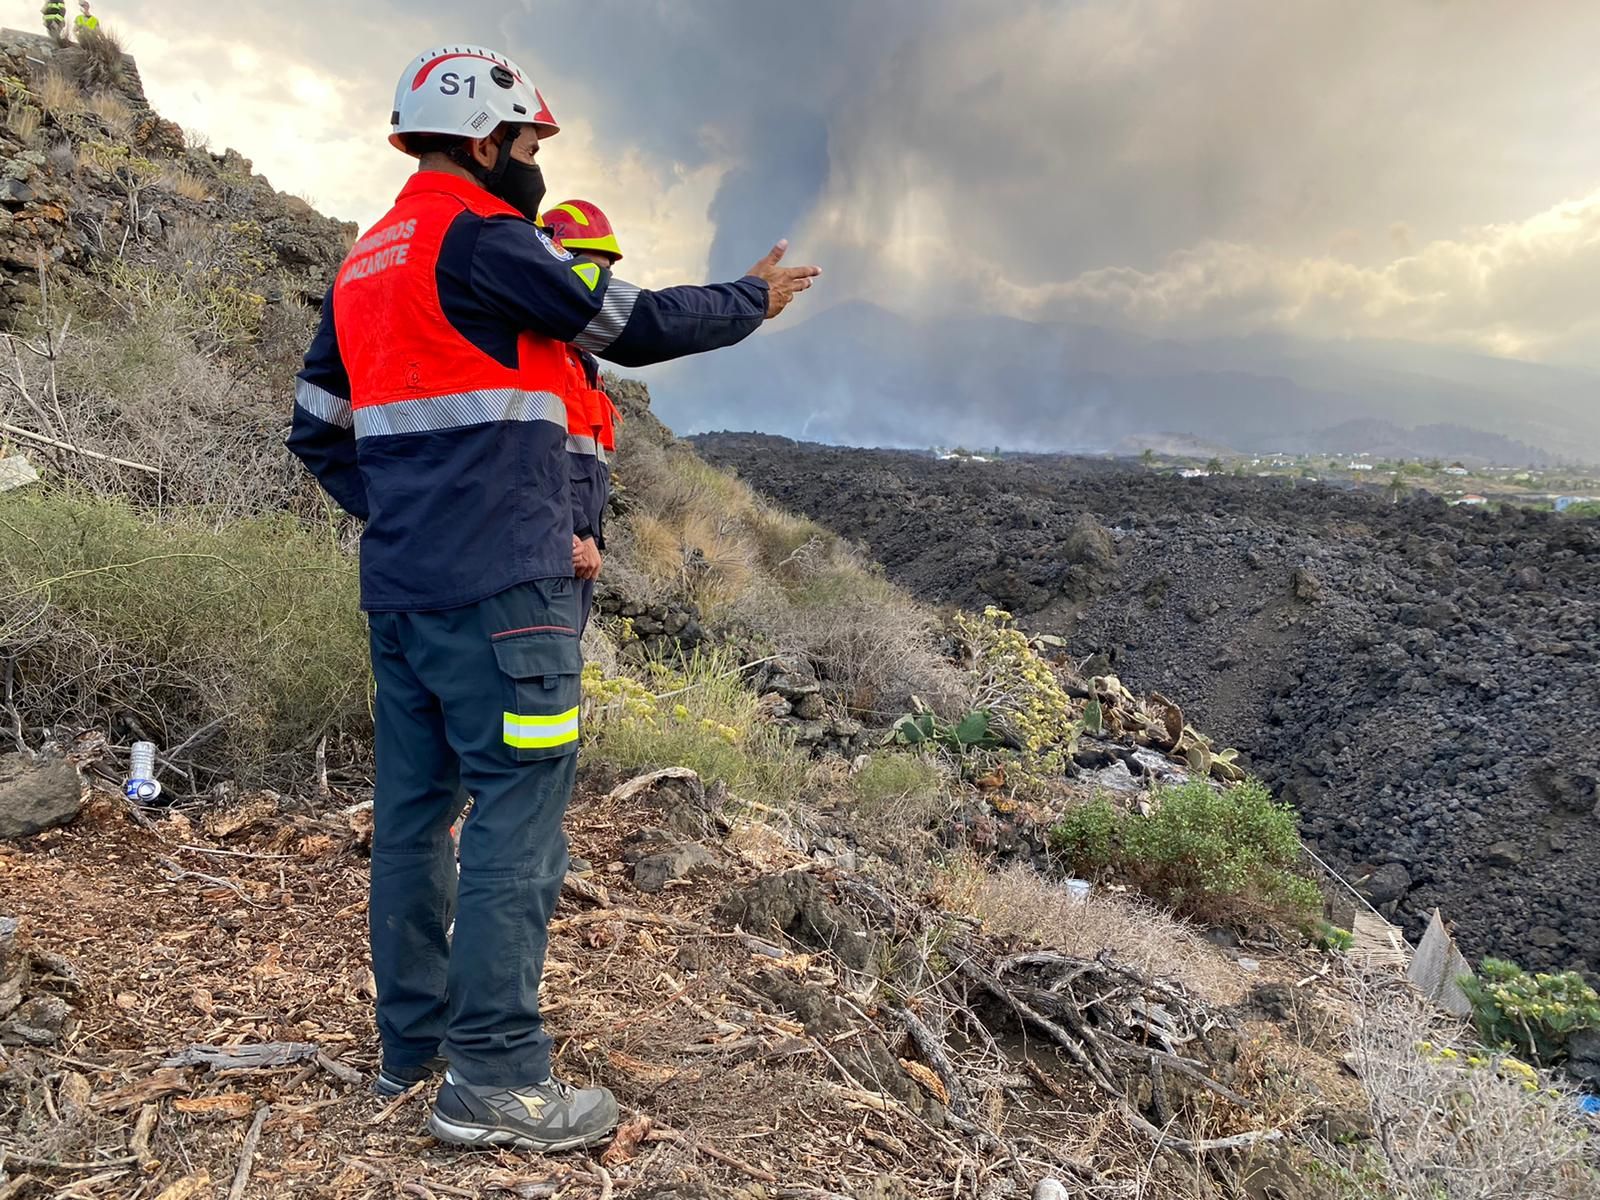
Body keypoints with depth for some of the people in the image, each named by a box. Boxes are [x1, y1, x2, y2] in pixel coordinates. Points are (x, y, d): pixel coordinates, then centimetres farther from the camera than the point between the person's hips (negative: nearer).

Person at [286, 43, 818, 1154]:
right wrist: (756, 299, 9)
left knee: (416, 807, 13)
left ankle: (414, 1039, 24)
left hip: (400, 584, 9)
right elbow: (638, 326, -6)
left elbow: (318, 432, 19)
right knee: (519, 814, -5)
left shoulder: (364, 262, 18)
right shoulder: (483, 235, -9)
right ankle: (494, 1080, 0)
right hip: (500, 589, -9)